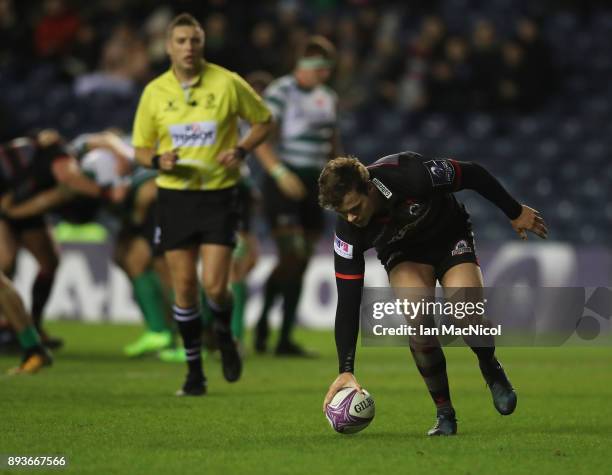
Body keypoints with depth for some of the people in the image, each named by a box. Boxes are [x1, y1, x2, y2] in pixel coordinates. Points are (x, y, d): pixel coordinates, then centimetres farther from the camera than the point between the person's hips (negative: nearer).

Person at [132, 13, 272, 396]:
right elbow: (141, 148, 9)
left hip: (218, 195, -2)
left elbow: (264, 120, 7)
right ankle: (195, 371, 17)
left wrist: (240, 150, -11)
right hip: (175, 195, 2)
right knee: (184, 286, 3)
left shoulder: (228, 83, -6)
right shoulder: (155, 91, 1)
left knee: (215, 285, -11)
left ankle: (225, 335, 23)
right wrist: (158, 160, -14)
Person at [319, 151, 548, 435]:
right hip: (403, 254, 1)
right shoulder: (347, 233, -28)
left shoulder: (409, 175, -37)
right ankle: (444, 413, -10)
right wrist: (346, 370, -26)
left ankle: (492, 370, 10)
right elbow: (348, 303, -22)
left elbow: (472, 175, -20)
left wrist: (515, 212, -9)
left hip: (450, 237, -1)